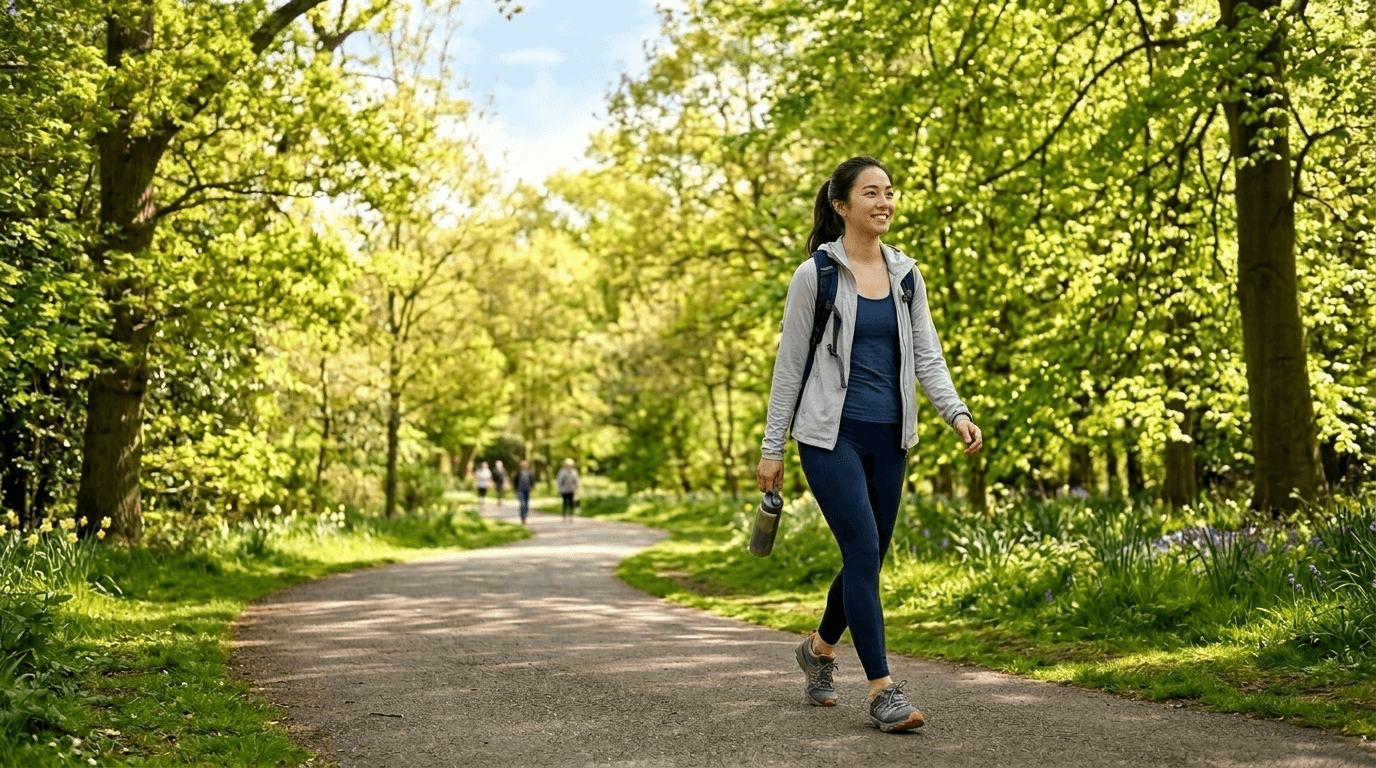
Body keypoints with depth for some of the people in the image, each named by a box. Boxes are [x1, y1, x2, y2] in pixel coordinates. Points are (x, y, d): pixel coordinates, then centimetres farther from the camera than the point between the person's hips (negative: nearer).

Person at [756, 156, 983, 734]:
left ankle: (820, 646, 37)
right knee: (863, 551, -14)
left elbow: (926, 355, 7)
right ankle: (882, 691, -9)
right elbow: (789, 364, -2)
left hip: (889, 436, 5)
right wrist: (772, 447, -2)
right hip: (832, 434, -5)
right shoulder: (815, 275, -5)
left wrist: (956, 412, -9)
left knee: (870, 556, 11)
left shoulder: (906, 274, 9)